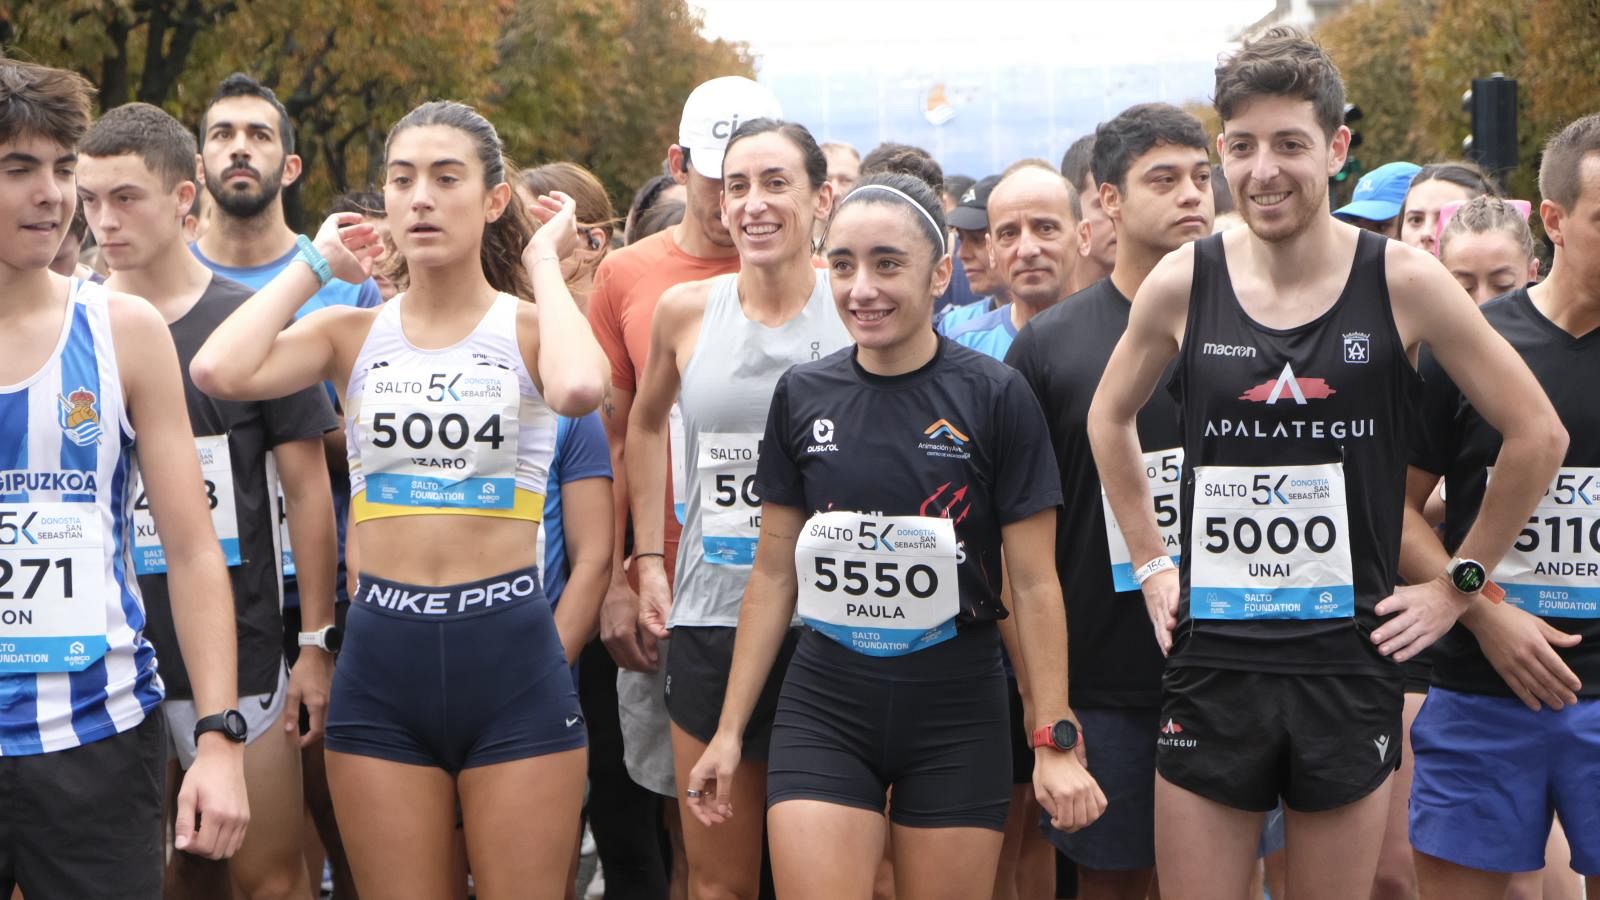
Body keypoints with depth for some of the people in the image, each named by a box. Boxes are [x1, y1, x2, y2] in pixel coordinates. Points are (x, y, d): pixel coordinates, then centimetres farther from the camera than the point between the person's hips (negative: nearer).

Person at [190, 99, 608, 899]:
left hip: (511, 655, -2)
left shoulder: (527, 327, 0)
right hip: (382, 658, 2)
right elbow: (219, 371, -14)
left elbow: (579, 389, -25)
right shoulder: (353, 335, 6)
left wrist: (543, 266, -9)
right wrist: (315, 264, 0)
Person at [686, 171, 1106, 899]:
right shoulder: (802, 396, 3)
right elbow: (774, 573, 9)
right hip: (824, 711, 2)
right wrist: (730, 728, 7)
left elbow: (1034, 584, -4)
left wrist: (1056, 740, -8)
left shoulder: (995, 397, -6)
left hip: (956, 718, -2)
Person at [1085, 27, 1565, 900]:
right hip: (1212, 662, 1)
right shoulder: (1182, 283, -1)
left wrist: (1455, 585, 2)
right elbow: (1109, 419, 17)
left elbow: (1536, 435, 1)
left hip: (1348, 666, -1)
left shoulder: (1401, 281, -6)